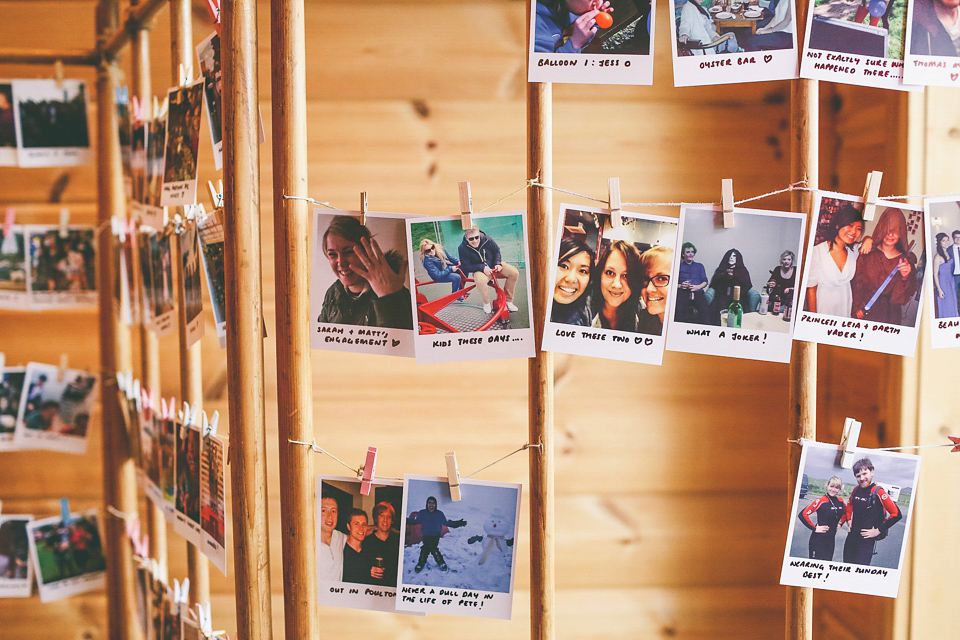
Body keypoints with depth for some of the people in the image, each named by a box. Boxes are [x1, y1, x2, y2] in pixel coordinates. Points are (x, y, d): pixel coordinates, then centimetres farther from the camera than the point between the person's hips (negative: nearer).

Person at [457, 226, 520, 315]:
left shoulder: (487, 240, -11)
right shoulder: (463, 248, -18)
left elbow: (496, 251, 7)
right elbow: (466, 267, -16)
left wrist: (498, 264, -11)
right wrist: (482, 268, -26)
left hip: (493, 265, 4)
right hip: (478, 270, -4)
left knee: (514, 272, -17)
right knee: (481, 280, -42)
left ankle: (508, 300, -2)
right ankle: (486, 303, -14)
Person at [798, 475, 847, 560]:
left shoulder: (840, 502, 4)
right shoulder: (821, 501, -14)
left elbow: (845, 512, 28)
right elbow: (803, 514, -20)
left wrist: (840, 523, 12)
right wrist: (814, 528, -16)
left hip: (831, 539, 6)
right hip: (819, 540, -6)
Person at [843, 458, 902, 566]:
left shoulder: (878, 492, -14)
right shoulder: (855, 490, 6)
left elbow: (896, 514, -17)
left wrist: (878, 530, -13)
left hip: (867, 540, -7)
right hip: (851, 537, 7)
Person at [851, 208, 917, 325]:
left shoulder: (906, 259, 1)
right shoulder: (868, 252, -3)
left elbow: (911, 292, 3)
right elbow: (857, 281, -3)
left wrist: (906, 278, -15)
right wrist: (858, 307, -10)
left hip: (891, 314, 1)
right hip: (866, 311, -1)